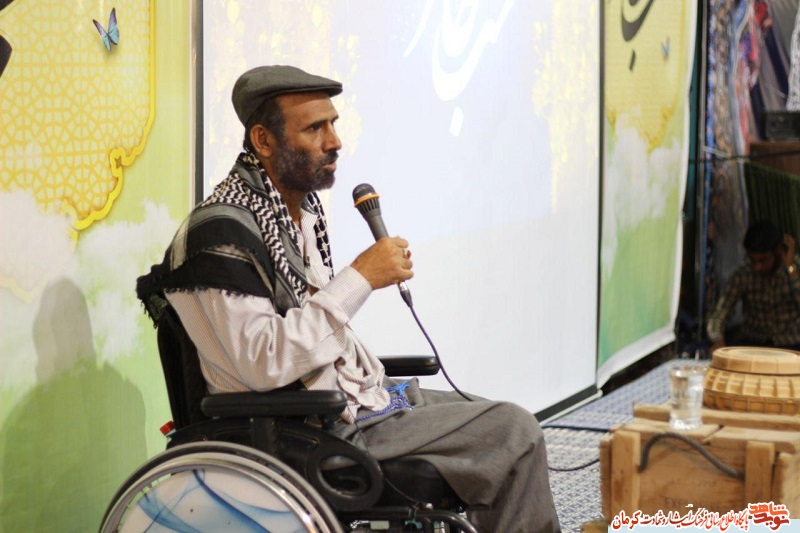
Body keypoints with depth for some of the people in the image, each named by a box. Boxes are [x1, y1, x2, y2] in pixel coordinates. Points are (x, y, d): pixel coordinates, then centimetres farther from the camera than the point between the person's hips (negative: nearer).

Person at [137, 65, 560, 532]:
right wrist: (361, 279, -26)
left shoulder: (304, 205, 9)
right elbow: (263, 362, -29)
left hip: (356, 393, 10)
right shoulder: (223, 232, -20)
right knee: (515, 434, -12)